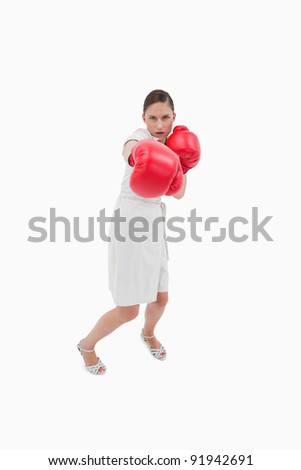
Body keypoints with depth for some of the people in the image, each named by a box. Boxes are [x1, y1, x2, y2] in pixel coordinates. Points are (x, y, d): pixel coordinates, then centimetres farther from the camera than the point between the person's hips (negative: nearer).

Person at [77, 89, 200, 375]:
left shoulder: (169, 144, 11)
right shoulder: (142, 137, -14)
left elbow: (178, 193, 10)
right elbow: (128, 148, -41)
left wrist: (182, 162, -7)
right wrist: (136, 155, -65)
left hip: (154, 222, 8)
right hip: (131, 220, -7)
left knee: (161, 298, 17)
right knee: (128, 310, -2)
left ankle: (148, 334, 50)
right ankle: (87, 345, 25)